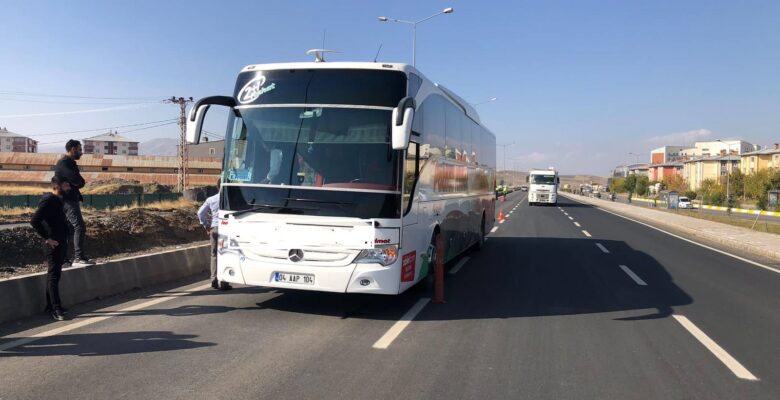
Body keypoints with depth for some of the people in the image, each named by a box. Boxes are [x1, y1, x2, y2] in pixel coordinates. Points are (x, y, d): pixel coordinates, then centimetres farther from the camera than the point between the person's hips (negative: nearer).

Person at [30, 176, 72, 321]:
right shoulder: (48, 201, -15)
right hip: (53, 244, -10)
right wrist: (47, 238, -20)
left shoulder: (57, 200, 13)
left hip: (60, 243, 10)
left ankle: (50, 306, 24)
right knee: (54, 275, -7)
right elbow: (34, 221, -23)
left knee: (53, 275, 15)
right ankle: (56, 309, -5)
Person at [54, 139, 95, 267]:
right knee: (80, 227, -15)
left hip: (71, 200, 11)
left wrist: (79, 182, -4)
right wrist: (80, 182, -5)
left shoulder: (69, 162, 19)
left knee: (69, 229, 14)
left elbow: (80, 182, 16)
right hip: (68, 200, -11)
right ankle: (79, 258, -17)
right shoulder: (64, 163, -14)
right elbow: (78, 181, -25)